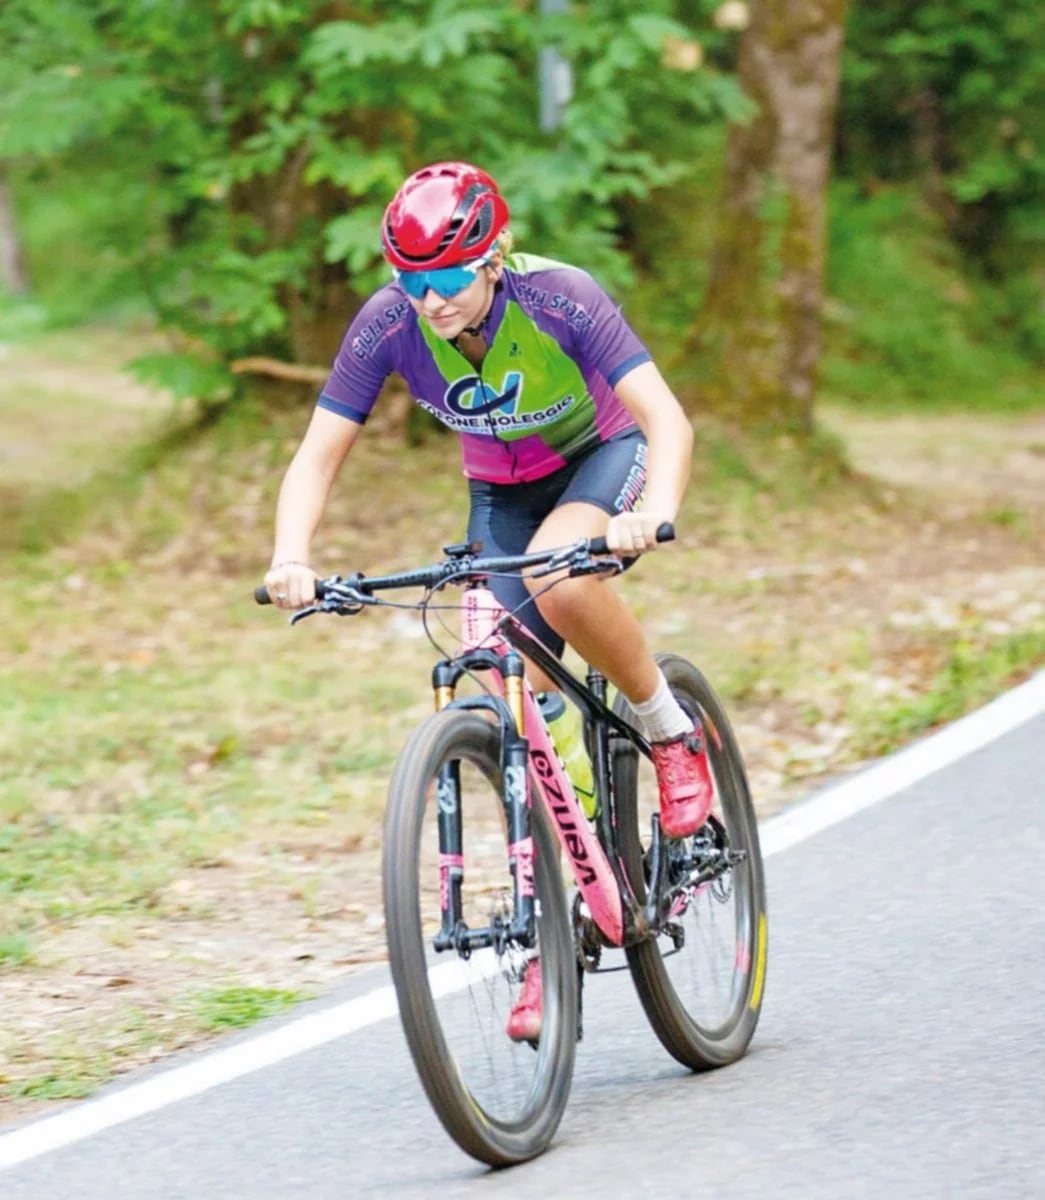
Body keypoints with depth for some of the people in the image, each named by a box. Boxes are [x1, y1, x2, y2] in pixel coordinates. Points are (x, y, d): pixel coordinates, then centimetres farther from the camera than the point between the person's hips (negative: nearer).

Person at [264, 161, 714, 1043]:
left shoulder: (557, 298, -32)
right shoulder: (387, 324, -23)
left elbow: (668, 419, -39)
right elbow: (319, 454, -21)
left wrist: (654, 513, -58)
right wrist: (292, 557, -40)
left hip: (602, 458, -4)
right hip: (501, 495, 4)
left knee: (560, 577, -37)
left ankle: (673, 733, -12)